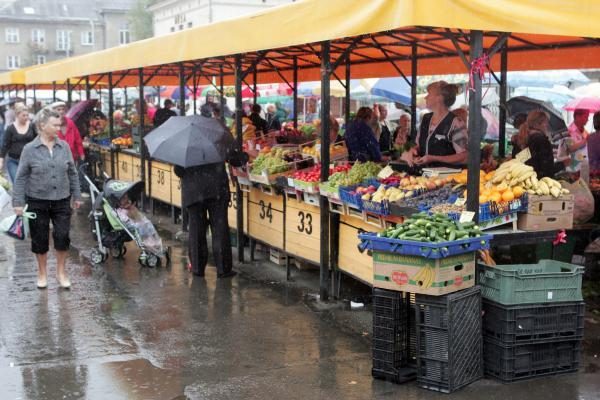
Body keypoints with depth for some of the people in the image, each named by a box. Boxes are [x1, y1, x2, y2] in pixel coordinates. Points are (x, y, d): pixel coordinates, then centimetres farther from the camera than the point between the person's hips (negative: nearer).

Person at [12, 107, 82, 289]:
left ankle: (61, 271, 22)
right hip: (38, 202, -1)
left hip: (61, 201, 2)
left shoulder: (64, 146, -1)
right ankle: (42, 273, 28)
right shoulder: (30, 149, -7)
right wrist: (18, 202, -6)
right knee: (40, 239, 9)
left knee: (62, 236, 1)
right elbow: (21, 177, -3)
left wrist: (76, 196, 10)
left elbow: (72, 173, 8)